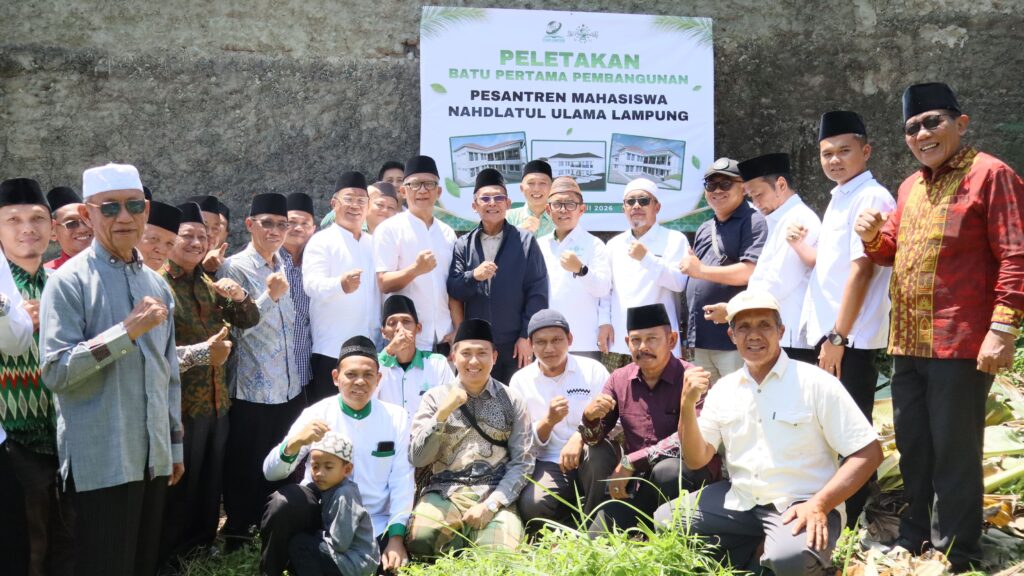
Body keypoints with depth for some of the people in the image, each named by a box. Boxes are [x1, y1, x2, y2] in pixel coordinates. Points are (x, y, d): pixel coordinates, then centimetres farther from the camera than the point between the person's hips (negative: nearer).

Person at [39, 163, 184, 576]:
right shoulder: (69, 281, -8)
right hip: (102, 461, -6)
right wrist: (128, 330, -21)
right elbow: (55, 371, -17)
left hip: (153, 457, 6)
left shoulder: (156, 284, 12)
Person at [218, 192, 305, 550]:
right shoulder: (234, 268, -9)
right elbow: (234, 328, -15)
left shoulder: (285, 266, 9)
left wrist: (298, 374, 12)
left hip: (289, 387, 6)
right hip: (251, 390, -6)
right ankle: (237, 539, 21)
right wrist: (270, 296, -26)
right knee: (245, 471, 5)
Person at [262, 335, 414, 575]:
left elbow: (402, 482, -2)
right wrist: (294, 443, -32)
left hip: (373, 527, 1)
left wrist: (396, 536, -13)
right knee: (283, 502, -30)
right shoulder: (316, 414, -4)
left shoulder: (397, 418, 0)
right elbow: (271, 472, -12)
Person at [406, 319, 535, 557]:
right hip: (444, 493, 0)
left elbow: (523, 462, 1)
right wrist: (443, 412, -14)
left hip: (494, 495, 0)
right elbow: (417, 459, -1)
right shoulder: (435, 397, 6)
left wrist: (491, 504, -13)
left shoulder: (512, 401, 6)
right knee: (420, 541, -29)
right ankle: (465, 535, 1)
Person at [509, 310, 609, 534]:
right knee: (530, 506, -31)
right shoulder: (520, 380, 5)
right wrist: (548, 421, -18)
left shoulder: (592, 370, 2)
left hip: (591, 462, 0)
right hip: (550, 464, 0)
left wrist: (581, 436, -24)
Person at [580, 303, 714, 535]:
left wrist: (629, 462, -23)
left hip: (687, 477, -5)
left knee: (667, 471, -34)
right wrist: (590, 417, -18)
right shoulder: (619, 379, 4)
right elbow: (594, 439, 7)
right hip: (637, 484, 5)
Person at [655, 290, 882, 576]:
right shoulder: (723, 389, 6)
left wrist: (819, 504, -22)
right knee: (665, 521, -6)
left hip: (800, 504, -5)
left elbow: (869, 452, -11)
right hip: (740, 500, 6)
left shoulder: (816, 383, -10)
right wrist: (687, 405, -10)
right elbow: (696, 459, 6)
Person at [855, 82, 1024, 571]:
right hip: (908, 344, 8)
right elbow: (891, 252, 23)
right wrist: (873, 236, 0)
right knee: (912, 447, 16)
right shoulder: (910, 186, 15)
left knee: (955, 453, 2)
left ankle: (954, 555, 15)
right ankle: (914, 539, 31)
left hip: (961, 344, -7)